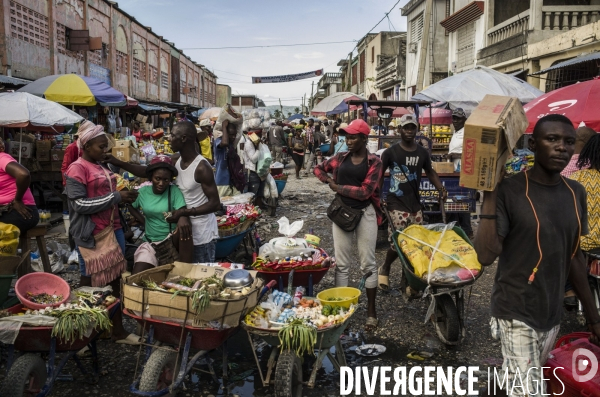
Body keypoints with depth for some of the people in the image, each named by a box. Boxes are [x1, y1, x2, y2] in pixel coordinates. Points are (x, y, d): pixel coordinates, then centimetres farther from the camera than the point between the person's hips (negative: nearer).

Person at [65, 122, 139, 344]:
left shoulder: (100, 167, 14)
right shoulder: (77, 169, -11)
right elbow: (79, 204, -19)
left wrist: (124, 198, 4)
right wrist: (115, 197, -19)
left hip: (112, 229, 8)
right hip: (92, 235, -8)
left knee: (115, 280, 11)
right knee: (89, 282, 3)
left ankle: (118, 330, 21)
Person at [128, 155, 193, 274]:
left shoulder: (174, 191, -10)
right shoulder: (142, 192, 1)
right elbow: (131, 207, 19)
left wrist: (183, 219, -46)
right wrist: (144, 222, 4)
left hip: (172, 241, -2)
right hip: (151, 243, 3)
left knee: (185, 229, -36)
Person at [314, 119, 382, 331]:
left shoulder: (373, 162, -6)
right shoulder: (340, 158, 6)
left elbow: (365, 191, -16)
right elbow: (319, 168, 20)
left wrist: (339, 187, -8)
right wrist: (328, 181, 1)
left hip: (365, 214, -3)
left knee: (368, 263, 5)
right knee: (341, 263, 7)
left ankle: (371, 311, 15)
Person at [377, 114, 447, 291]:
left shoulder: (422, 153, 8)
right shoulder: (391, 152, -4)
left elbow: (430, 172, 22)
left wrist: (440, 188, 8)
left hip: (415, 205, 5)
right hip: (396, 205, -4)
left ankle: (406, 278, 19)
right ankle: (385, 269, 20)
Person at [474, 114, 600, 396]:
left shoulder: (576, 194, 3)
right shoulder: (510, 191, -16)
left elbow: (574, 256, 12)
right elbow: (486, 255, -23)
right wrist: (489, 195, -26)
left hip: (553, 315, 6)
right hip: (517, 315, -6)